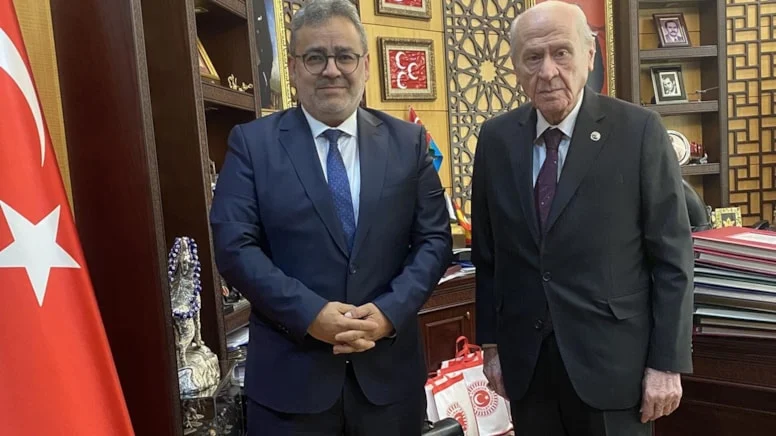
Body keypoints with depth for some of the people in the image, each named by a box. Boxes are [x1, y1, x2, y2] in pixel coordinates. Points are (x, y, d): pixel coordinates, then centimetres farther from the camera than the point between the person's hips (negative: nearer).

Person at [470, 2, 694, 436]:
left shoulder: (640, 130, -8)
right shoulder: (496, 138, 0)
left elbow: (673, 256, -6)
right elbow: (487, 253, 4)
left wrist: (667, 363, -7)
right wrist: (491, 342, 6)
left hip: (612, 360, -2)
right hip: (524, 360, 3)